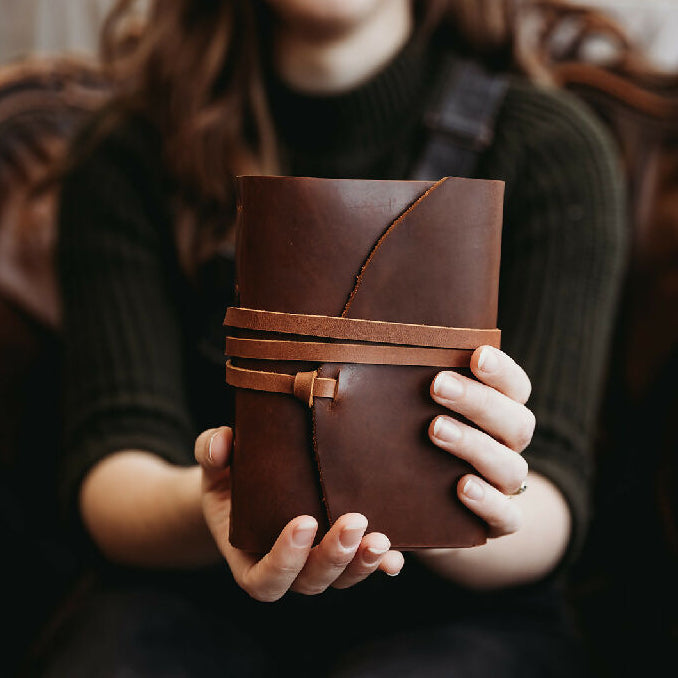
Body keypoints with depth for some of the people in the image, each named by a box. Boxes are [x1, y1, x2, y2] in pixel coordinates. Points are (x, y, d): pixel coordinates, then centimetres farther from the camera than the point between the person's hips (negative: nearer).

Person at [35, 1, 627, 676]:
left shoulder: (552, 146, -3)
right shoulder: (128, 156, 1)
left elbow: (551, 509, -10)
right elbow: (112, 458, -10)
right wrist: (210, 512, -33)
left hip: (447, 614, -1)